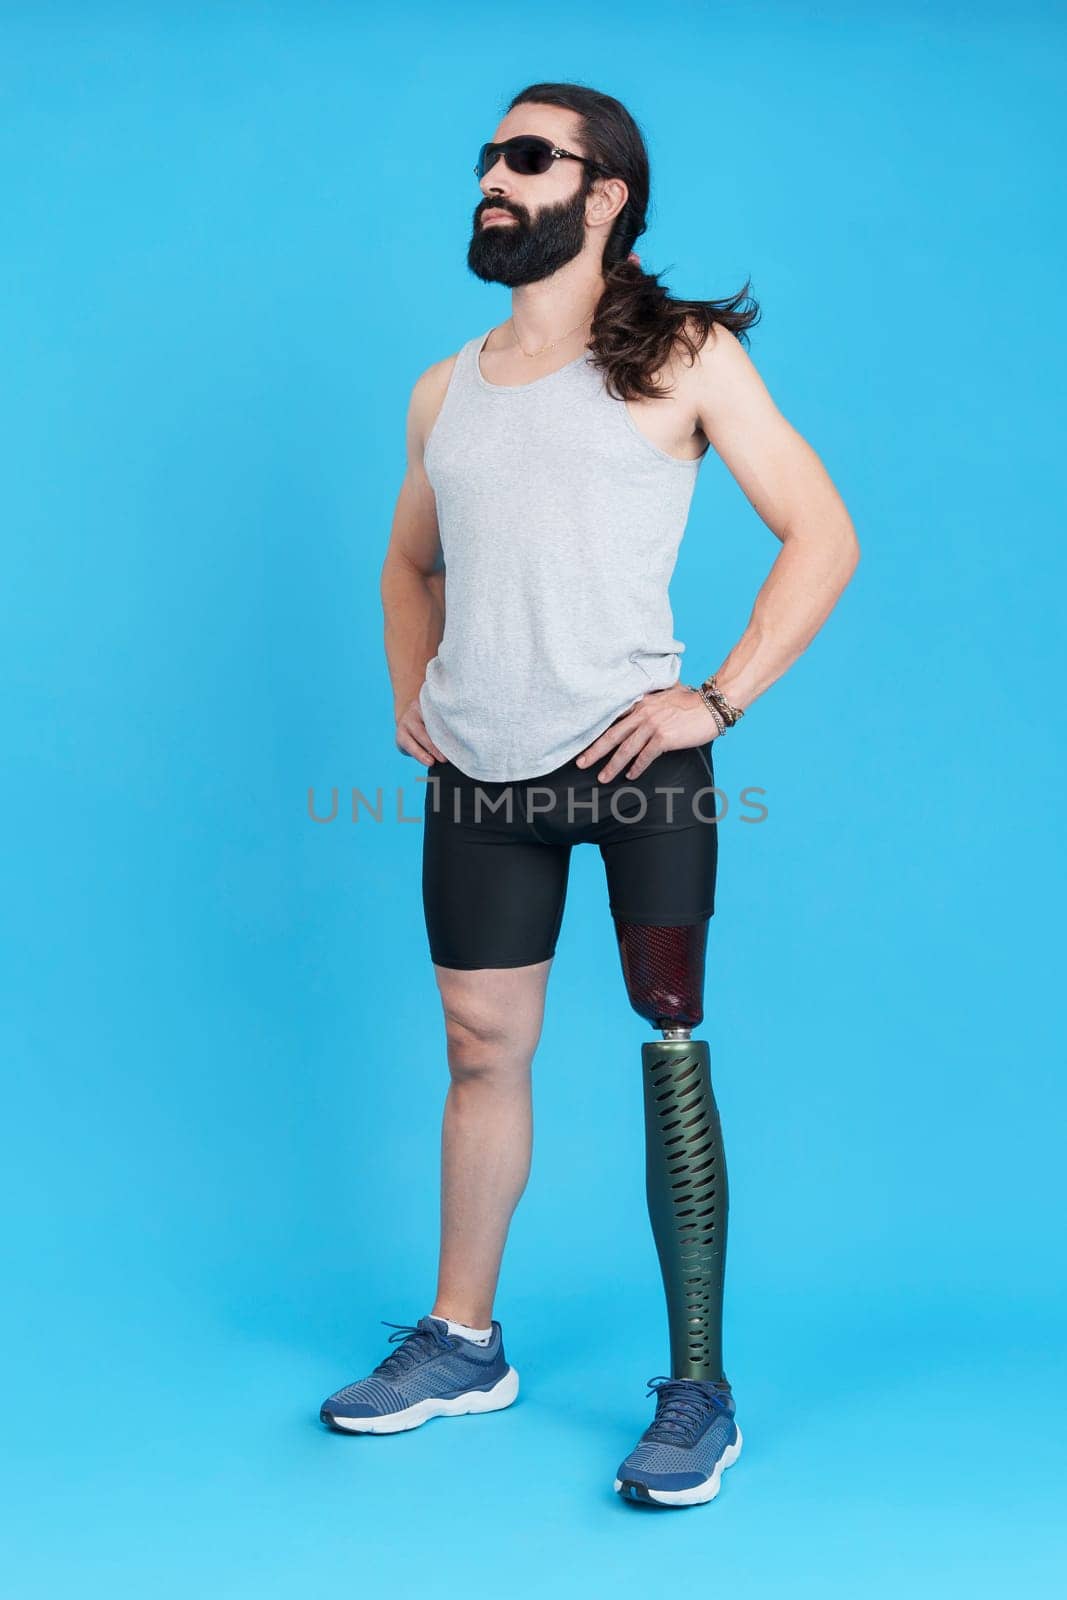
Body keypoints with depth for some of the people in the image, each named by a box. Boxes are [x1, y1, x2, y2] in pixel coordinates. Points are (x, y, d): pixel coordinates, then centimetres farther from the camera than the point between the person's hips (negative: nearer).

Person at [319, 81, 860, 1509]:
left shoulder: (682, 358, 1)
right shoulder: (445, 391, 17)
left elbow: (822, 535, -2)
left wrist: (717, 701, -11)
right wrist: (410, 692, 14)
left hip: (628, 755, -5)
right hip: (478, 777, 5)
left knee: (671, 1039, -10)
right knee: (482, 1051, 12)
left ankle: (699, 1387, 1)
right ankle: (462, 1341, 27)